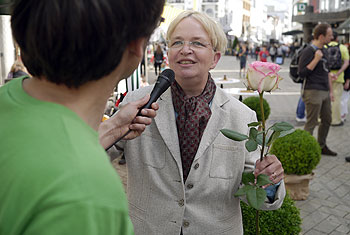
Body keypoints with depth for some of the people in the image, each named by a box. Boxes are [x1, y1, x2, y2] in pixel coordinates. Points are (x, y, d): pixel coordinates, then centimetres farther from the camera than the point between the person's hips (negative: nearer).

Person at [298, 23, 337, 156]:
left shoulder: (324, 50, 16)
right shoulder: (308, 51, -11)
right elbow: (302, 73, -16)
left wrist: (330, 91, 21)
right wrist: (316, 59, -21)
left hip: (324, 92, 9)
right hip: (313, 92, -9)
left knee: (327, 120, 15)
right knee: (312, 122, -5)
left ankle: (322, 146, 29)